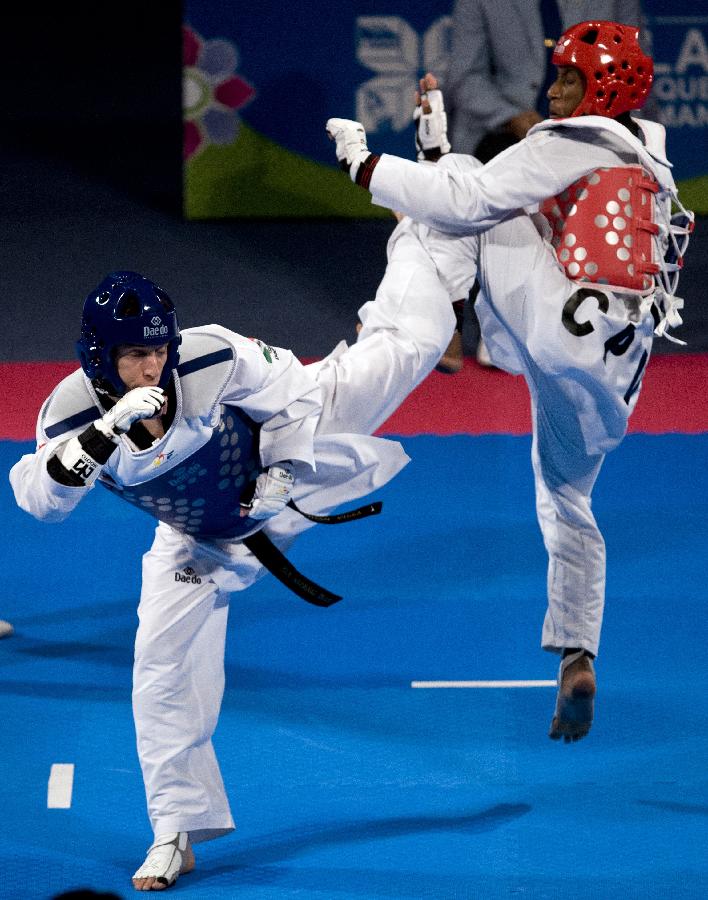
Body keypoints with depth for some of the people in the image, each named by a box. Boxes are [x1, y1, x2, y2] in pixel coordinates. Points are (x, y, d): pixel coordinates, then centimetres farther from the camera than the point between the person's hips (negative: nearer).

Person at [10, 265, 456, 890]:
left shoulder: (213, 358, -35)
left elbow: (291, 391, -19)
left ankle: (408, 249, 42)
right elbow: (41, 497, -48)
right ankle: (176, 834, 7)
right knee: (163, 667, -7)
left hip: (291, 443, -1)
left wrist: (279, 478, -20)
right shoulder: (72, 411, -33)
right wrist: (109, 429, -59)